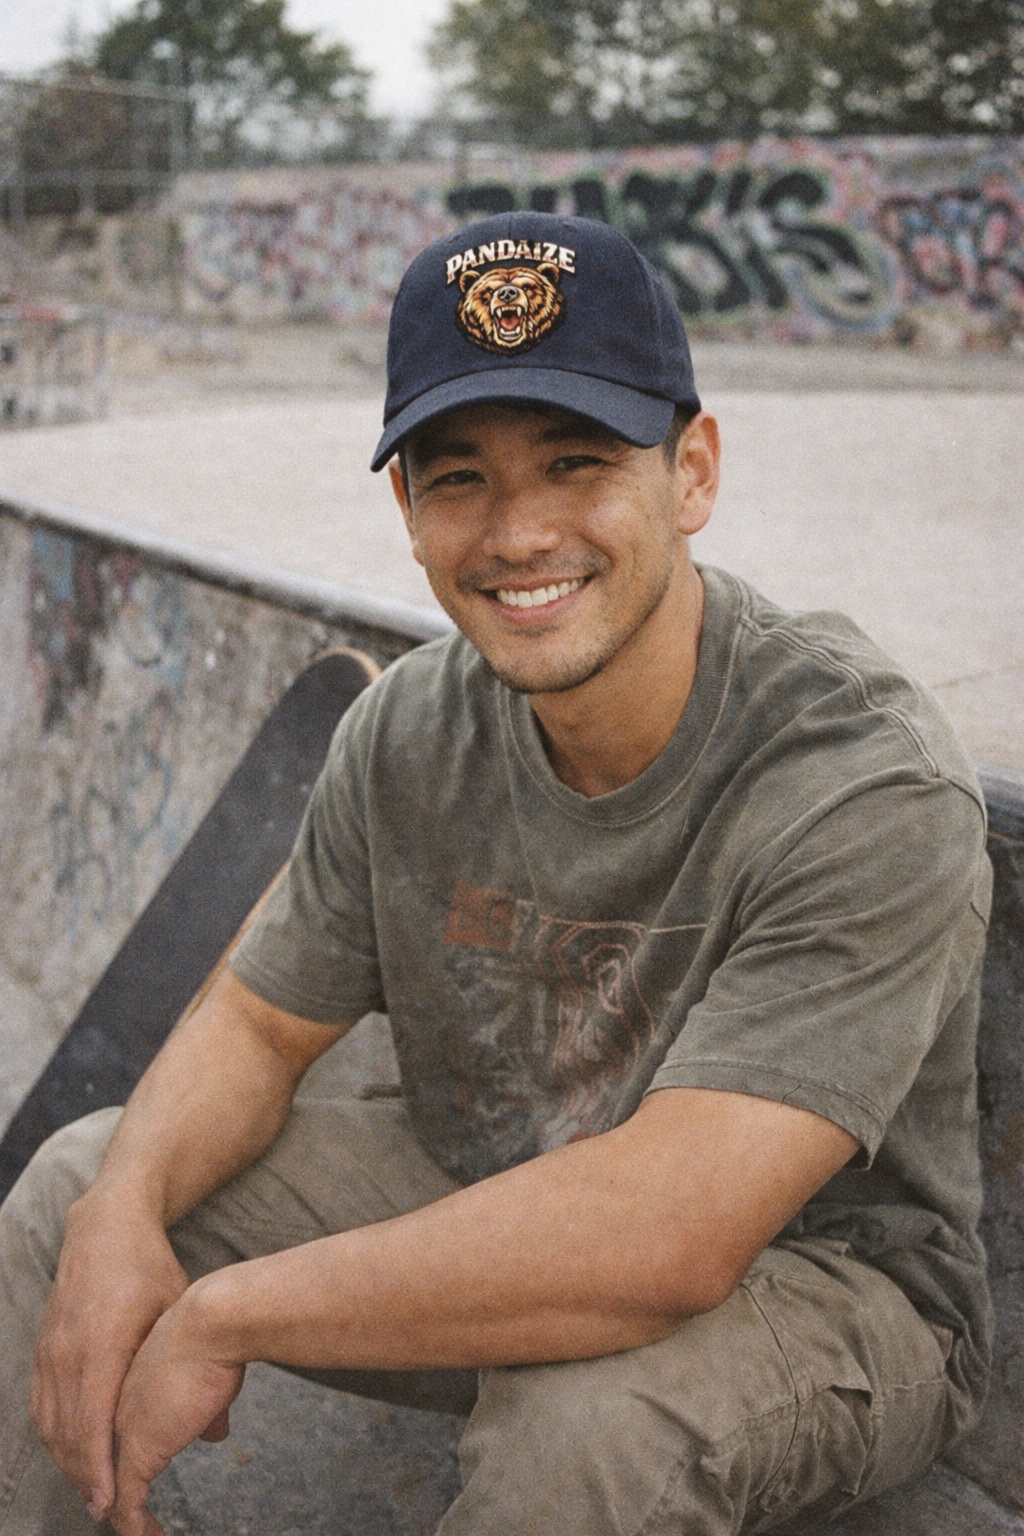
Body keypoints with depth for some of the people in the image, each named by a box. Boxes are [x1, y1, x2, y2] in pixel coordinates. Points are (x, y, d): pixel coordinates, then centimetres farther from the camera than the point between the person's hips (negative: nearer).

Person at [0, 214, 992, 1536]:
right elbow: (258, 1025, 2)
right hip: (479, 1214, 6)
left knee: (585, 1415, -37)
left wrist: (223, 1317, -30)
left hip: (818, 1288, -5)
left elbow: (663, 1238, -37)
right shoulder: (411, 733, -8)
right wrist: (127, 1214, -20)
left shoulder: (867, 783, -29)